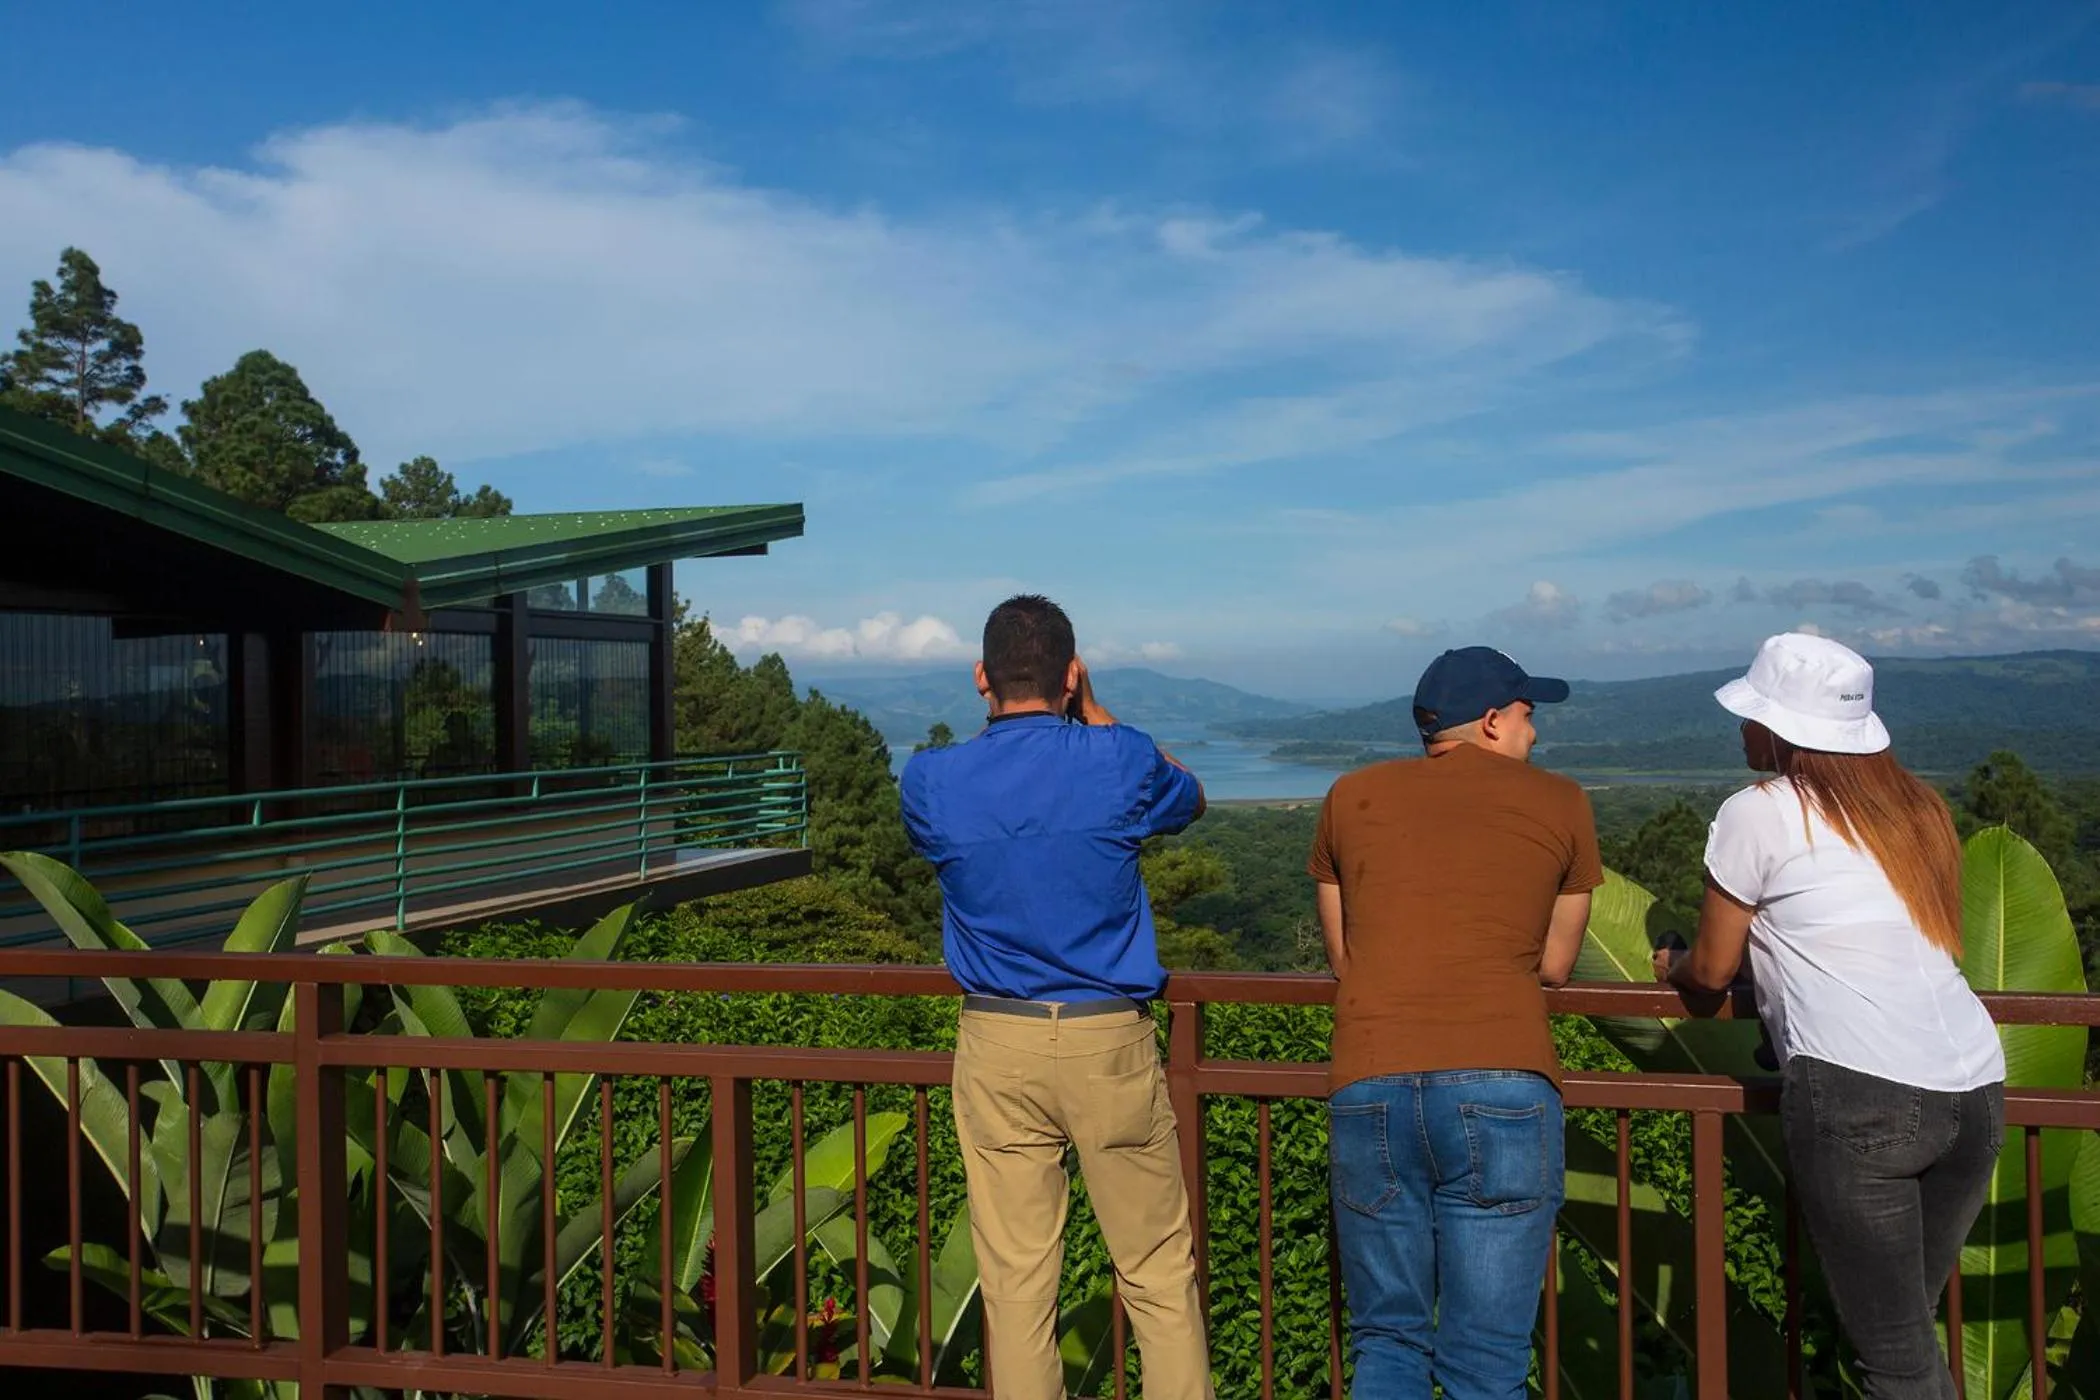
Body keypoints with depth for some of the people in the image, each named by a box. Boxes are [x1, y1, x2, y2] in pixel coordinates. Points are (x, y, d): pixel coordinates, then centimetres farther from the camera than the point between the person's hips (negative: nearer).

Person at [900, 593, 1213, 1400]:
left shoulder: (929, 781, -4)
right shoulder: (1120, 760, -9)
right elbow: (1189, 801, 14)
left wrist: (998, 721, 16)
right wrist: (1095, 715, 17)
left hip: (997, 1047, 2)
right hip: (1111, 1040, -1)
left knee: (1015, 1278, 10)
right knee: (1158, 1272, 11)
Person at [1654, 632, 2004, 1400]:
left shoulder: (1758, 812, 1)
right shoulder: (1915, 805, 17)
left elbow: (1712, 971, 9)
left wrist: (1672, 961, 30)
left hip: (1860, 1096, -6)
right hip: (1976, 1091, 7)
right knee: (1911, 1330, 19)